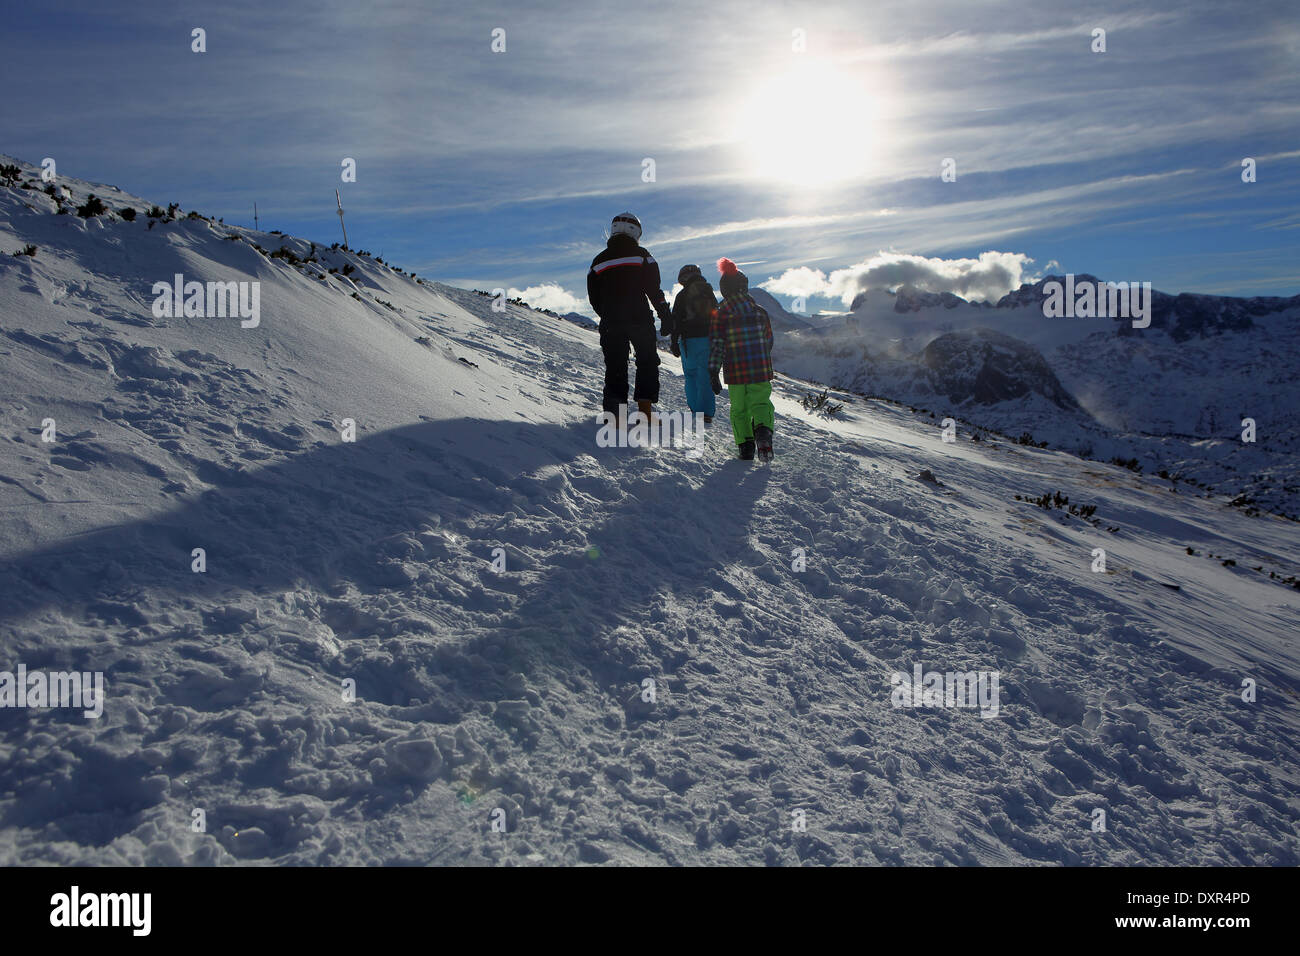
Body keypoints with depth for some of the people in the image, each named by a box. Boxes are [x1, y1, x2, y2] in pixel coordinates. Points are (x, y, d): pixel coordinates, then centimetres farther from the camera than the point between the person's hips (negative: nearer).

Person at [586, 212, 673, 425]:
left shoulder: (599, 260, 9)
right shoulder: (640, 255, -1)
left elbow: (594, 298, 10)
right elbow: (654, 290, -6)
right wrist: (665, 316, -1)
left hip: (611, 323, 3)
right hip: (640, 320, -3)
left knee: (615, 367, 7)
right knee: (647, 362, 9)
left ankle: (614, 413, -1)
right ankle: (644, 409, -3)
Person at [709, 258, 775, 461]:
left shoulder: (720, 315, -4)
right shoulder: (760, 311, 5)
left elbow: (716, 345, -8)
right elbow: (768, 341, 13)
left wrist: (713, 373, -5)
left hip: (736, 372, -1)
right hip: (761, 370, 1)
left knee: (739, 409, 12)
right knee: (761, 402, 7)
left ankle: (746, 446, 5)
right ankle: (763, 430, -24)